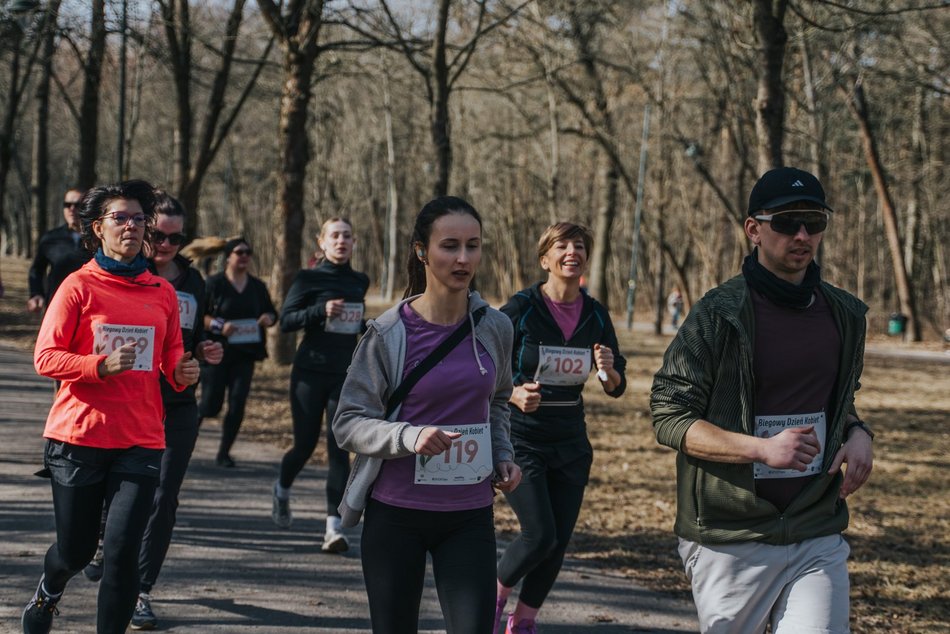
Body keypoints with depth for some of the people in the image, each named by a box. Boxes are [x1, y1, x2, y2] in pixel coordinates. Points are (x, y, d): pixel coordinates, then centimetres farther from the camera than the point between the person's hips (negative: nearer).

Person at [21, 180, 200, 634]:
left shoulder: (163, 293, 8)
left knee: (122, 552, -8)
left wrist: (182, 373, -6)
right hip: (79, 438, -2)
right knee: (75, 550, 11)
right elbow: (45, 357, -7)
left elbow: (171, 362, 17)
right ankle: (47, 595, 46)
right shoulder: (79, 286, -3)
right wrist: (101, 365, -22)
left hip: (141, 442, 2)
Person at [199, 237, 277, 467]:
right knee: (211, 404, -2)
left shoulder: (257, 286, 10)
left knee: (237, 406, -3)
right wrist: (218, 325, -21)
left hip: (244, 355, 4)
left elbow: (271, 312, 20)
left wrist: (269, 318, -3)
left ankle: (224, 452, 8)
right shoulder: (214, 283, -5)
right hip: (216, 353, -4)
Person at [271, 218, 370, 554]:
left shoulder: (359, 282, 11)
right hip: (310, 373, -3)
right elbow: (286, 319, -9)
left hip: (346, 375, 3)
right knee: (305, 444, 4)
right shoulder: (309, 278, -3)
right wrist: (321, 310, -22)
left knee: (339, 448, -7)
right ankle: (282, 489, 37)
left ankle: (334, 527, -9)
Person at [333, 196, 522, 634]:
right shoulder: (388, 333, -10)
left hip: (470, 516, 2)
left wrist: (503, 456, 3)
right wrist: (409, 437, -26)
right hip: (396, 515, -2)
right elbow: (348, 424, -9)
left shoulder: (495, 328, 1)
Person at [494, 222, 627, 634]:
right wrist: (514, 394, -27)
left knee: (558, 543, 5)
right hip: (521, 440, -5)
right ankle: (495, 594, 15)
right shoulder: (520, 308, -11)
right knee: (540, 535, -14)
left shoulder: (595, 315, 2)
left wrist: (608, 371, -16)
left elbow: (616, 387, 7)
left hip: (570, 444, 5)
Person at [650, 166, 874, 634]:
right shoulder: (718, 315, -9)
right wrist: (762, 448, -22)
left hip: (819, 537, 4)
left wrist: (857, 433, 1)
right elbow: (668, 418, -11)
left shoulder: (845, 314, 9)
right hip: (731, 539, -4)